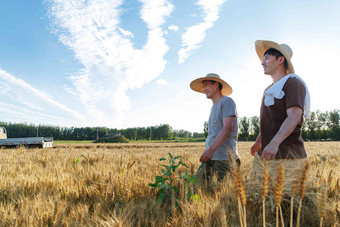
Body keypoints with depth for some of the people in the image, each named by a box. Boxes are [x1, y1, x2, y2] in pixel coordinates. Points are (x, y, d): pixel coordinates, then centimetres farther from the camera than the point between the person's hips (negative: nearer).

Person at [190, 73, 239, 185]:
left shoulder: (227, 101, -3)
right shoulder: (213, 107, 24)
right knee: (198, 181, -1)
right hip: (210, 156, 8)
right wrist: (209, 151, 15)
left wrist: (211, 149, -24)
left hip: (224, 157, -8)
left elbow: (227, 128, -16)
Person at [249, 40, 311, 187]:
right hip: (263, 155, 8)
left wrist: (275, 142, -35)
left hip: (286, 158, -8)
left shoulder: (293, 83, -8)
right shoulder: (270, 89, 22)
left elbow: (294, 116, -23)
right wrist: (258, 141, 36)